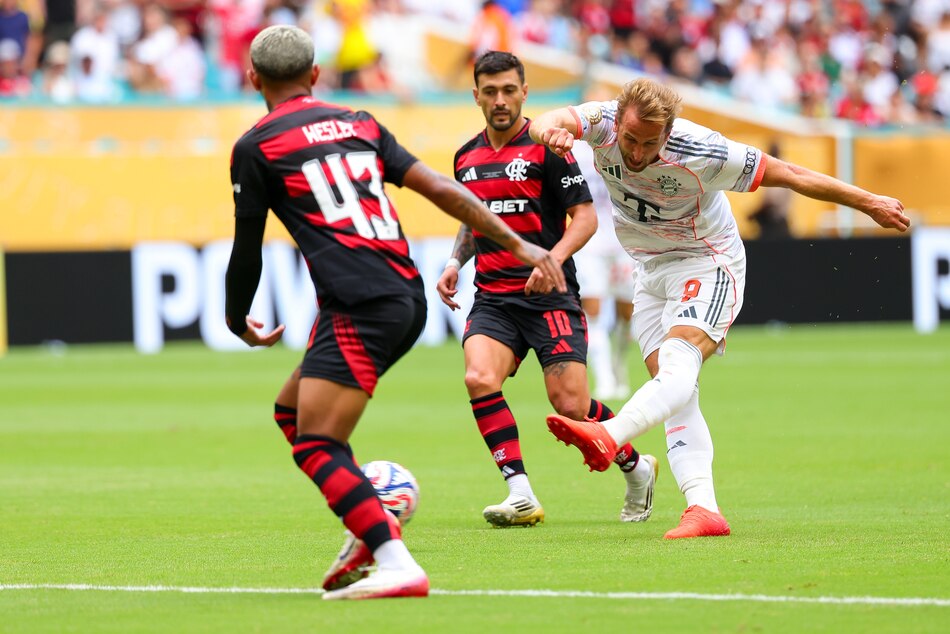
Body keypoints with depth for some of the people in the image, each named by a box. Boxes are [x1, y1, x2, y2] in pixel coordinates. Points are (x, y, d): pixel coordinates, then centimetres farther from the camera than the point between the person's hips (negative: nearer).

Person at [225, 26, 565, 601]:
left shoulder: (256, 147, 4)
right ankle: (371, 528, 14)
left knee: (315, 446, -11)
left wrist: (240, 323, 26)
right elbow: (441, 190, 13)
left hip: (360, 308, -8)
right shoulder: (359, 124, 20)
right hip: (409, 299, 8)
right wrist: (518, 244, 14)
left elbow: (247, 254, 9)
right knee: (292, 411, 22)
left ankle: (398, 566, -26)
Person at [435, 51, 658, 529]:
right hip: (492, 298, 5)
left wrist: (551, 259, -22)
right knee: (479, 378, -23)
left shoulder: (544, 148, -5)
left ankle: (636, 467, 19)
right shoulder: (467, 158, 13)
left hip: (548, 294, -4)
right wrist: (454, 263, 11)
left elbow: (585, 217, -6)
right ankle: (521, 496, -19)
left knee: (570, 403, -11)